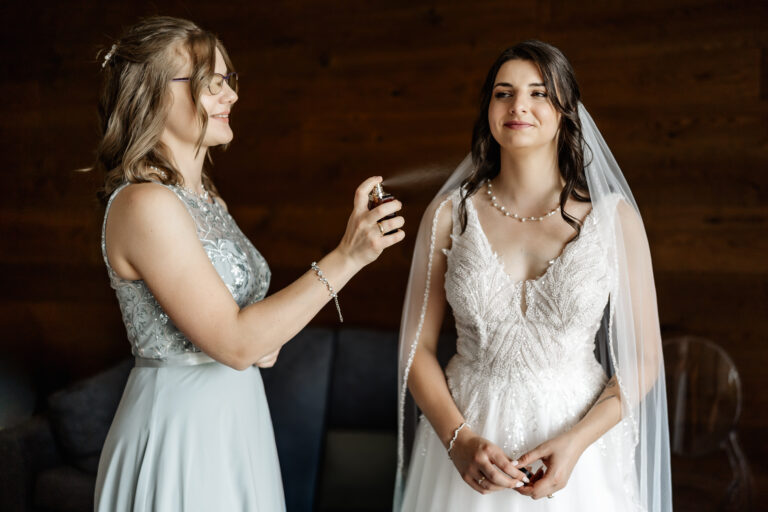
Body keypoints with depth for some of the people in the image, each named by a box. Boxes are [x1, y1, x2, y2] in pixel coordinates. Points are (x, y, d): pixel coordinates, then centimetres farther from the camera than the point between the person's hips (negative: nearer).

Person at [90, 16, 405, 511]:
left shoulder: (207, 196, 7)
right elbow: (234, 344, -24)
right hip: (181, 427, -8)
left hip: (236, 415, 8)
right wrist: (346, 257, -25)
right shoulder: (144, 205, -21)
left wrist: (265, 332, -6)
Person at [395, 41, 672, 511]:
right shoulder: (450, 214, -4)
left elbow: (644, 359, -2)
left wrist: (575, 443, -14)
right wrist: (459, 440, -14)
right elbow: (418, 348, -1)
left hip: (578, 437, 0)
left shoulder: (614, 217, -6)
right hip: (467, 433, 1)